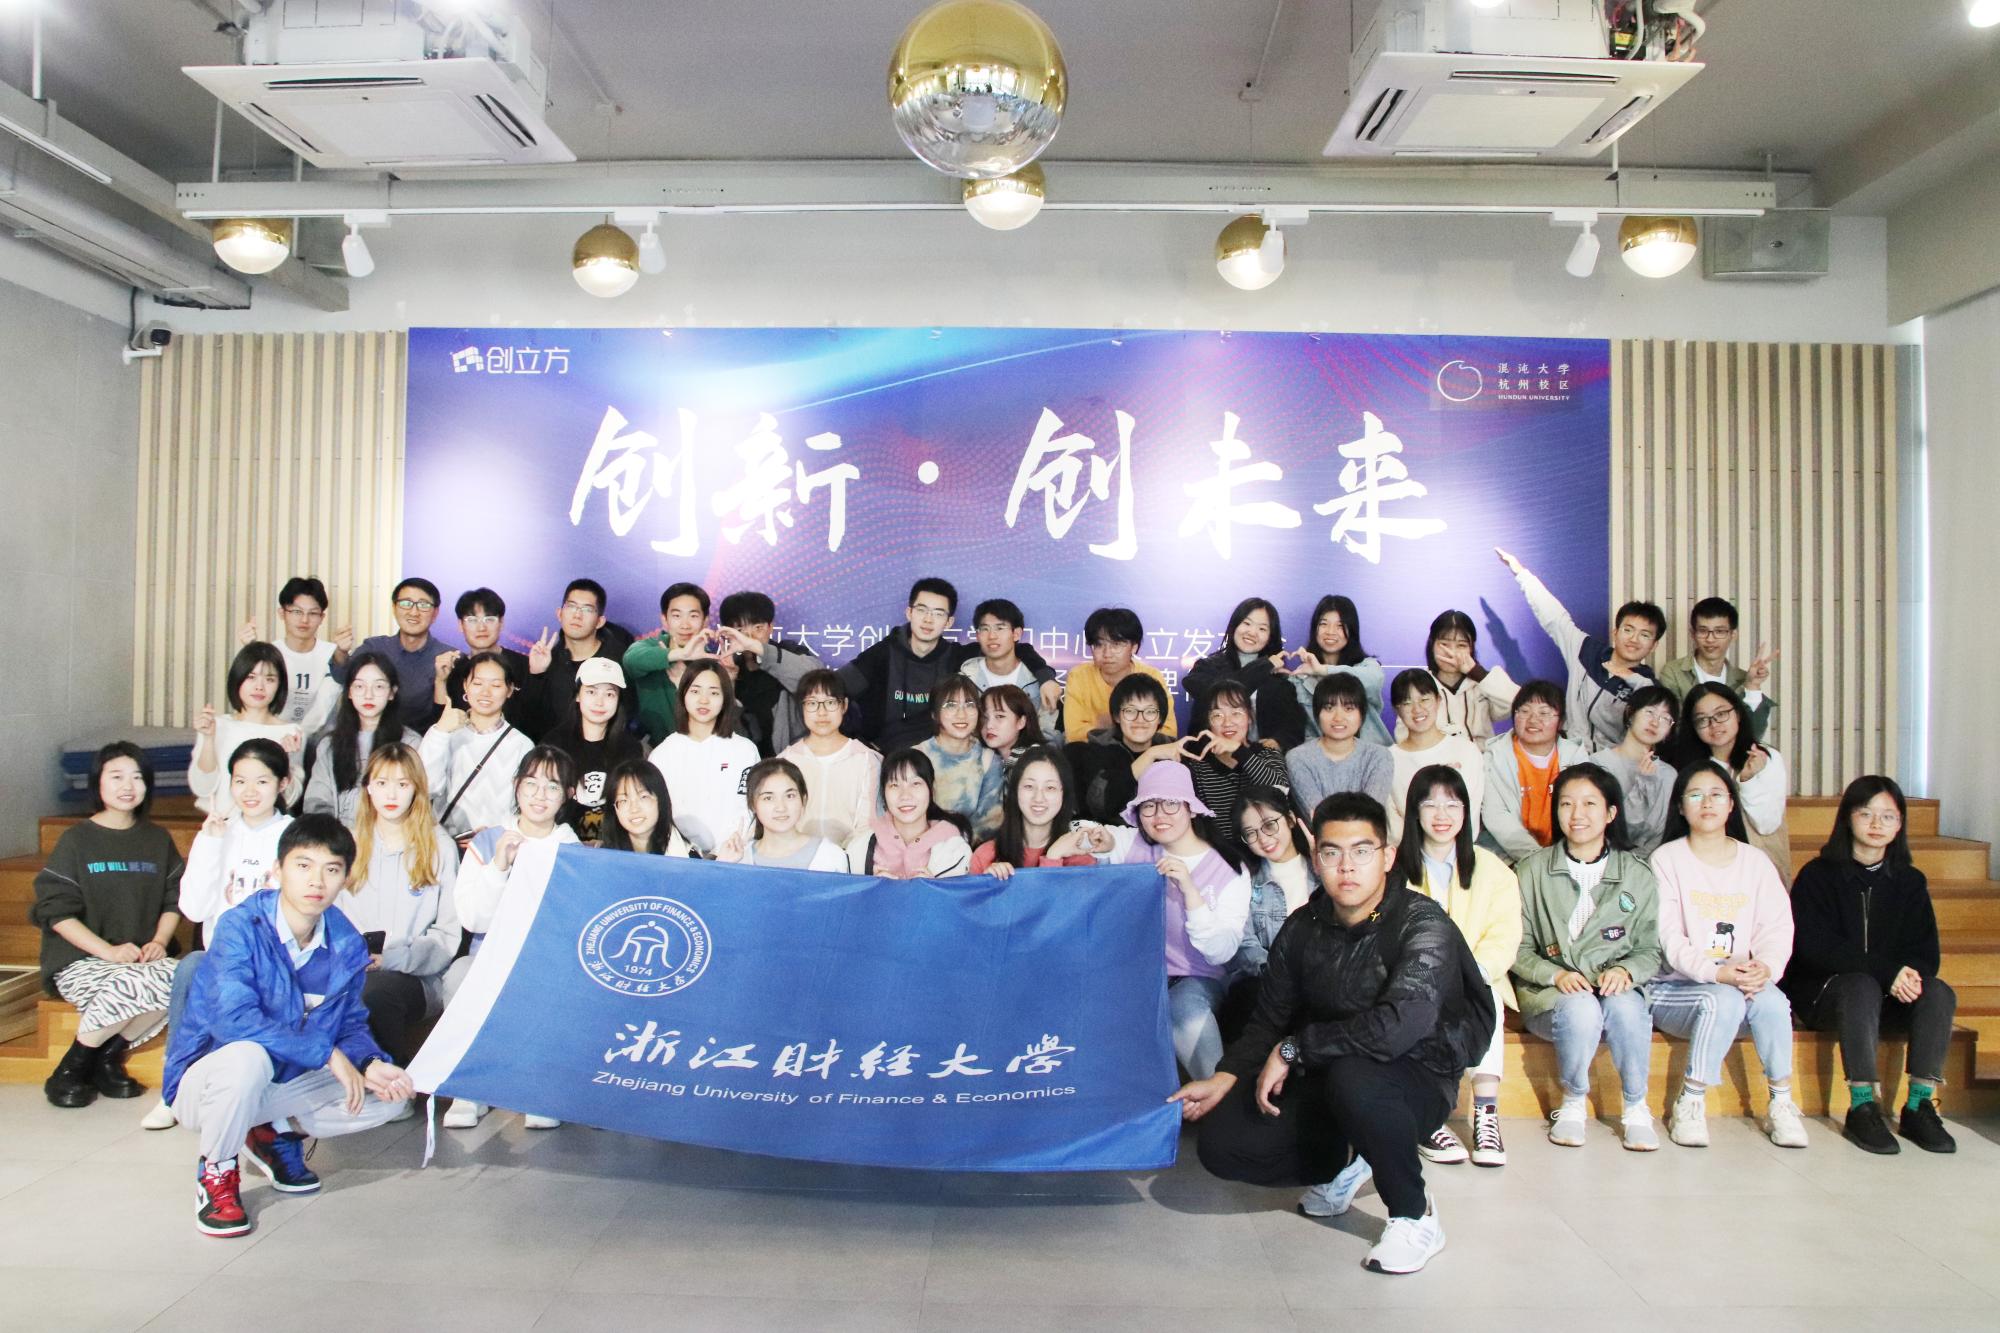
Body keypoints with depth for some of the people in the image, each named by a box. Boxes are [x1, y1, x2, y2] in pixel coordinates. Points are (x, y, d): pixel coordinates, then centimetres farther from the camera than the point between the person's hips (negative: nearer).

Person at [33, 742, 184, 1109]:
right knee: (135, 985, -36)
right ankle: (71, 1068, -10)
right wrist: (109, 950, -17)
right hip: (80, 961, -4)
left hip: (143, 959, 4)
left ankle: (109, 1058, -8)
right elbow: (57, 911, -5)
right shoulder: (76, 839, 1)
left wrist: (159, 941, -7)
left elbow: (174, 900, 13)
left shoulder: (158, 840, 13)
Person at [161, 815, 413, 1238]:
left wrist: (371, 1064, -20)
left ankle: (277, 1132, 13)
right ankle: (216, 1173, -9)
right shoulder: (240, 928, -22)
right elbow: (232, 1019, -34)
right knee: (247, 1057, -38)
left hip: (286, 1083, 5)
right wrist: (326, 1052, -32)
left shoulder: (347, 945, -5)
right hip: (204, 1080, -5)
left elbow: (350, 1024, 3)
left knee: (388, 1097, -10)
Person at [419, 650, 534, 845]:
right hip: (443, 840, 2)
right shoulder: (450, 734, 12)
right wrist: (440, 732, -7)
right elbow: (428, 787, -1)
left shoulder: (522, 745, 8)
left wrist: (493, 833, -13)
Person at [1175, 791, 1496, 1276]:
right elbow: (1270, 1019, 7)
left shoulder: (1422, 926, -20)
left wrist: (1293, 1049, -24)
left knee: (1352, 1076, -39)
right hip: (1324, 1084, 5)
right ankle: (1341, 1165, 17)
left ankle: (1416, 1217, -12)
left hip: (1415, 1082, -5)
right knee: (1220, 1143, -13)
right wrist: (1224, 1080, -9)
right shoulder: (1302, 929, -1)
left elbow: (1398, 1027, -34)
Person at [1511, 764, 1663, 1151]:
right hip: (1549, 991, -1)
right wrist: (1555, 974, -16)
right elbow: (1519, 948, 3)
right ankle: (1572, 1103, -8)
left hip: (1617, 988, 1)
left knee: (1626, 1008, -34)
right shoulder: (1532, 871, 5)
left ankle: (1636, 1108, -9)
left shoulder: (1636, 875, 9)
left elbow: (1651, 949, 8)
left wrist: (1626, 970, -14)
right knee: (1581, 1010, -35)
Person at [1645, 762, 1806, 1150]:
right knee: (1723, 999, -34)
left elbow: (1777, 928, 1)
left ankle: (1782, 1104, -14)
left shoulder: (1756, 862, 11)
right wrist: (1717, 973, -26)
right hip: (1675, 987, -3)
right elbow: (1668, 937, -10)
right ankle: (1690, 1104, -19)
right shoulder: (1666, 860, 0)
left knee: (1771, 999, -30)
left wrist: (1766, 968, -21)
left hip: (1741, 984, 3)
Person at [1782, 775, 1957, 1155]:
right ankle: (1862, 1109, -34)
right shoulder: (1818, 875, -2)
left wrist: (1909, 975, -23)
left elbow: (1926, 953, 2)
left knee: (1939, 993, -25)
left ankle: (1919, 1107, -23)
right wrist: (1887, 972, -25)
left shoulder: (1910, 881, 10)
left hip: (1891, 994, 4)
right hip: (1822, 993, -4)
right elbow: (1815, 948, -14)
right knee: (1862, 986, -35)